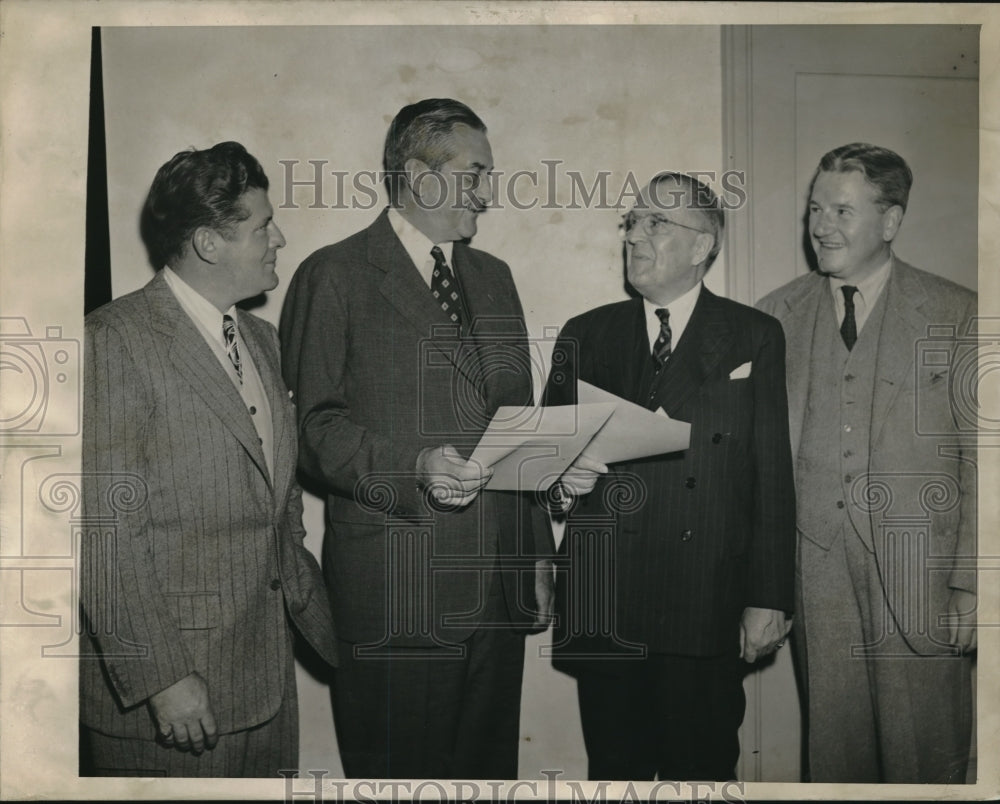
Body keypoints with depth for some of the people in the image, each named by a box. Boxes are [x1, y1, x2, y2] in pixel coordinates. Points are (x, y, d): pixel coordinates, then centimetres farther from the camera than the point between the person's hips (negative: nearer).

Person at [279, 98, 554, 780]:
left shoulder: (494, 278, 17)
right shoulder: (335, 276, -3)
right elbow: (313, 425, -8)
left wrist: (538, 552, 16)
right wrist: (414, 467, -23)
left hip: (498, 587, 6)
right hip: (393, 590, -6)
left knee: (490, 769, 14)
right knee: (397, 772, 4)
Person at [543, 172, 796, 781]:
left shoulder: (754, 337, 4)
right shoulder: (584, 336, 10)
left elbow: (773, 476, 0)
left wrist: (769, 599, -4)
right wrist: (563, 476, -11)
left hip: (707, 616, -2)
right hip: (603, 610, 2)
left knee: (703, 769, 7)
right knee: (615, 769, 11)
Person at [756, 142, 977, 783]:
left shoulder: (957, 315, 1)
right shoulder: (776, 316, 7)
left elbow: (981, 459, -1)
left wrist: (970, 585, -5)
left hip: (919, 581, -2)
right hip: (815, 579, 2)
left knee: (925, 765, 6)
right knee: (831, 755, 9)